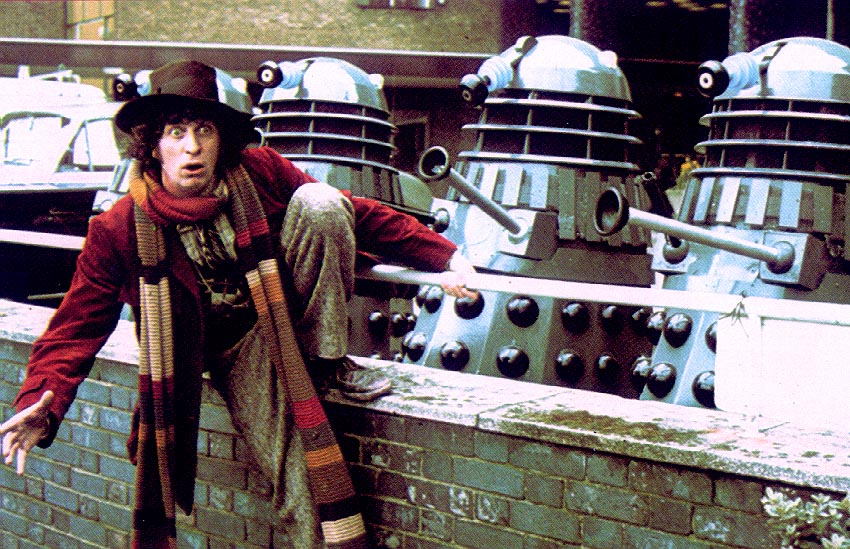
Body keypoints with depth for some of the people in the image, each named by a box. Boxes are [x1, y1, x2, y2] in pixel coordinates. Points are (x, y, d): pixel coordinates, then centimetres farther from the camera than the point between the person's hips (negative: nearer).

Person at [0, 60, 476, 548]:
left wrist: (443, 255, -6)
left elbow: (360, 217, -1)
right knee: (299, 475, -25)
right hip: (237, 352, -2)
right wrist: (41, 407, -30)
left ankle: (328, 361, -12)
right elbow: (76, 327, -12)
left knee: (318, 202, -22)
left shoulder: (261, 173, -11)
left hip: (291, 313, 2)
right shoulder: (119, 229, -15)